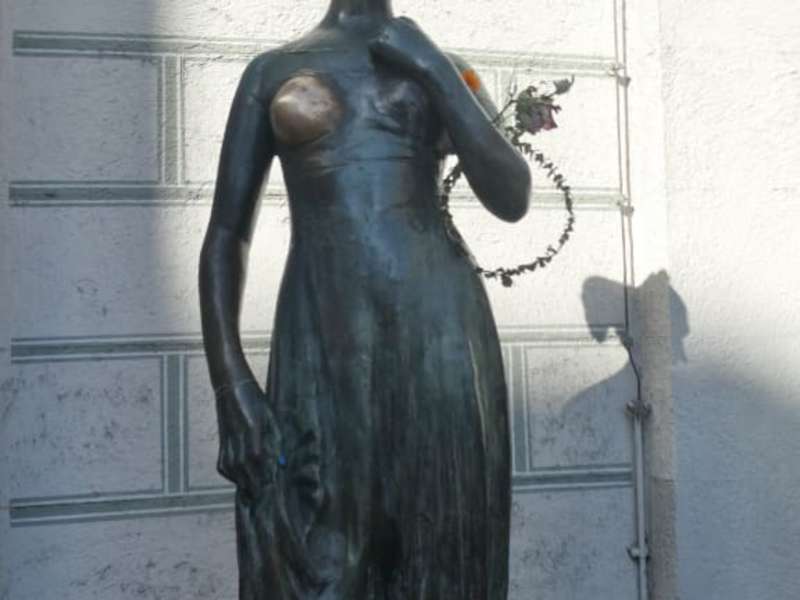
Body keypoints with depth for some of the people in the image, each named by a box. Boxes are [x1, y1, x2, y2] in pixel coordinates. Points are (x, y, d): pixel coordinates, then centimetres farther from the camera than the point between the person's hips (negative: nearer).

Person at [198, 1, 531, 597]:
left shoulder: (447, 70, 15)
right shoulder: (271, 70, 14)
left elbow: (513, 199, 0)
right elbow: (226, 235, 7)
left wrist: (434, 71, -2)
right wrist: (230, 384, -4)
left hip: (439, 328, 1)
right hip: (324, 346, 0)